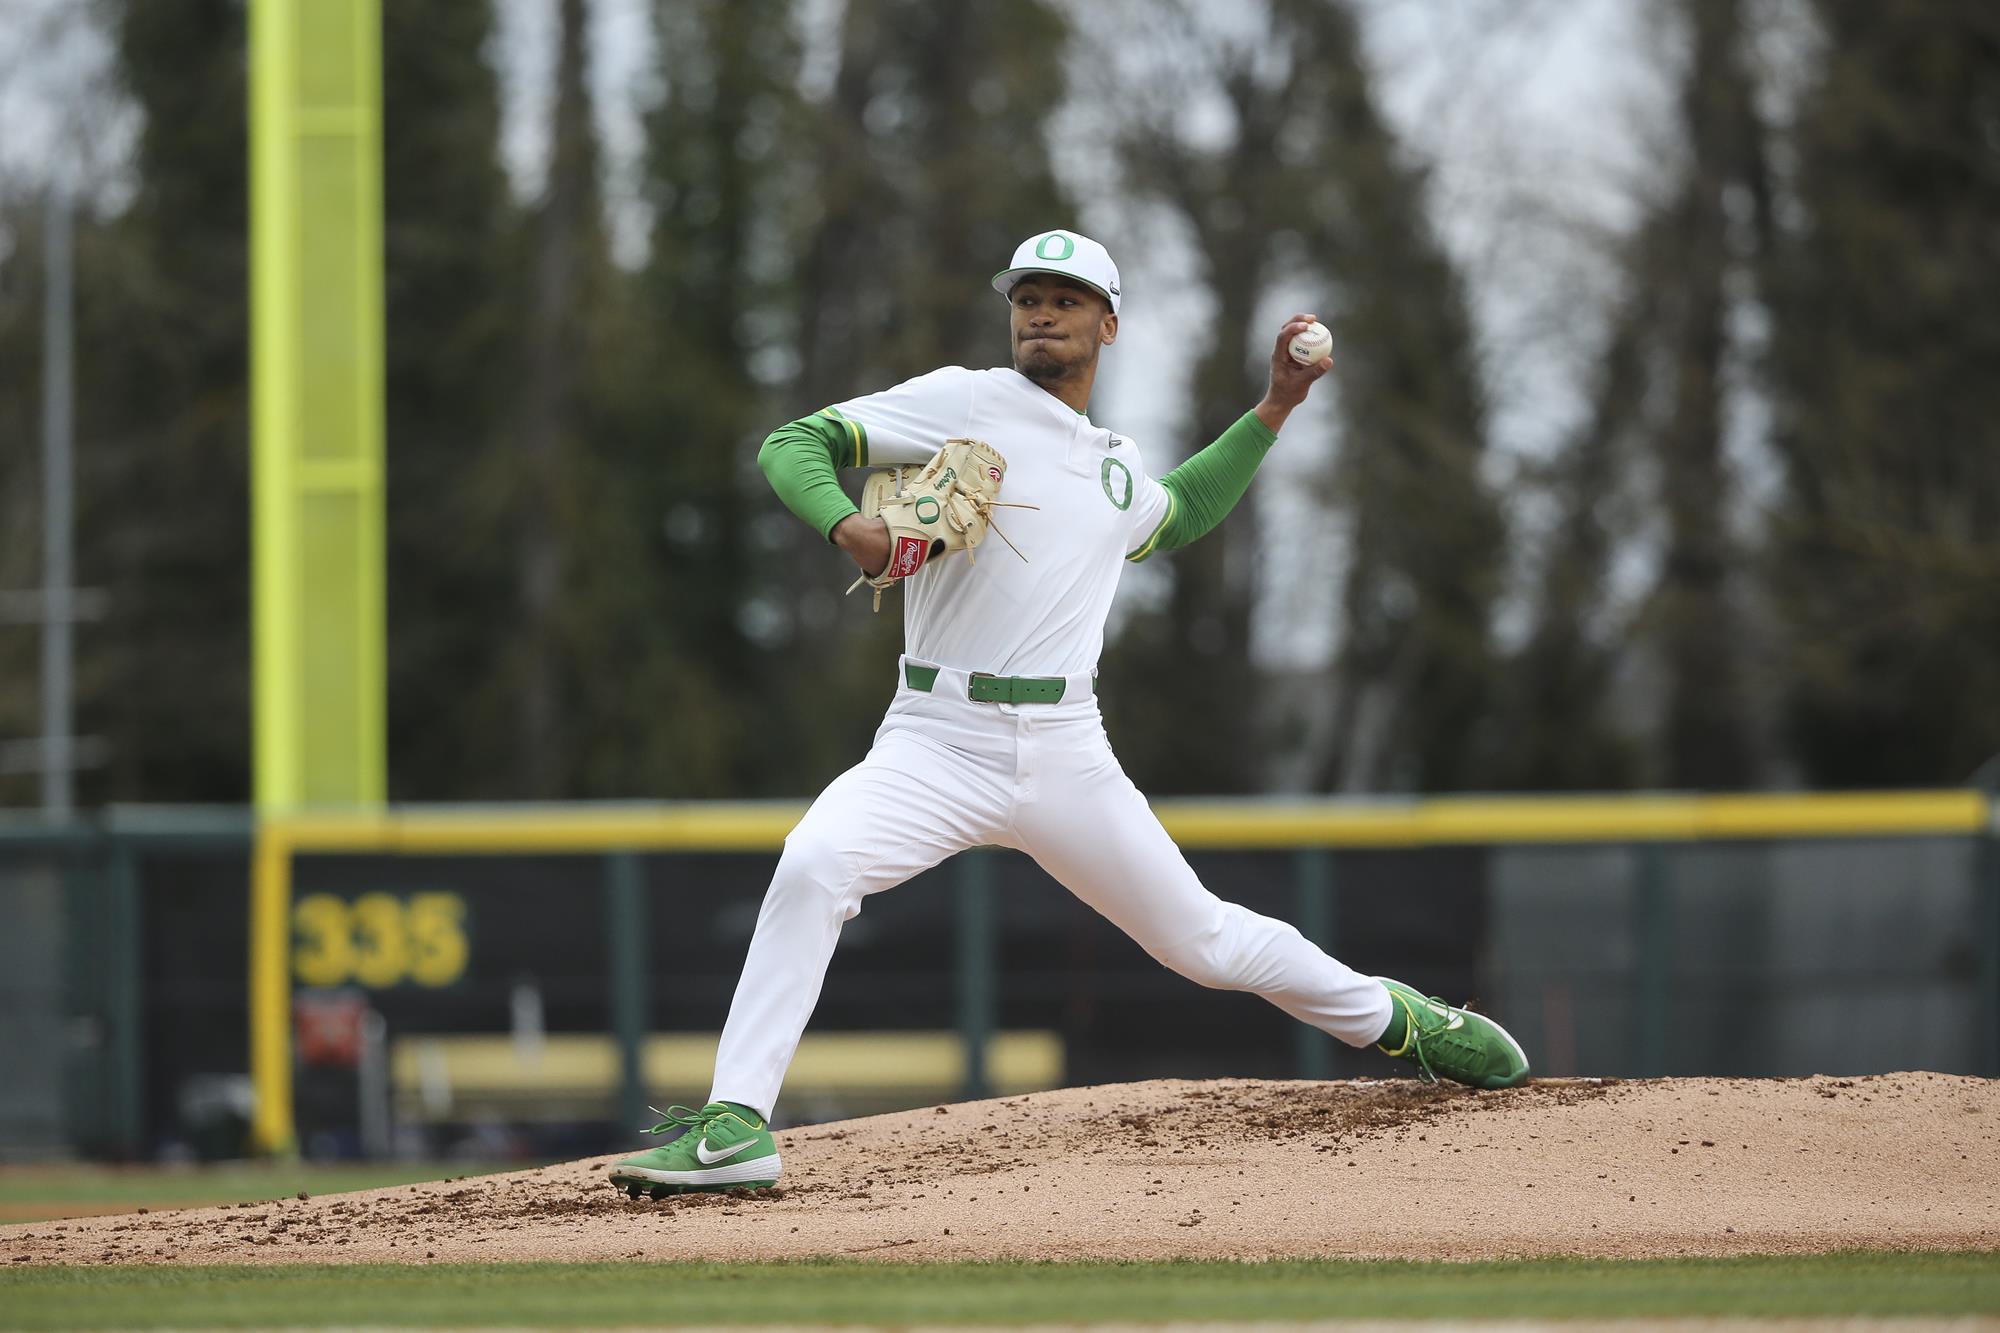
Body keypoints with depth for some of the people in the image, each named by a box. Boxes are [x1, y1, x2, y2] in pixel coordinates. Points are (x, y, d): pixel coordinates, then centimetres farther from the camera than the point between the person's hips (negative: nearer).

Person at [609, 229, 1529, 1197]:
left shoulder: (1117, 470, 17)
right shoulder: (964, 404, 1)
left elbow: (1179, 516, 42)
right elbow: (795, 445, -4)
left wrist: (1274, 409, 34)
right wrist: (845, 524, -24)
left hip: (1065, 755, 4)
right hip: (936, 745, -4)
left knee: (1203, 940, 9)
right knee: (813, 866, -30)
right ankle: (736, 1126, -29)